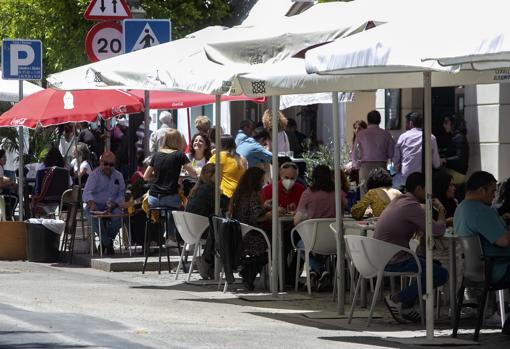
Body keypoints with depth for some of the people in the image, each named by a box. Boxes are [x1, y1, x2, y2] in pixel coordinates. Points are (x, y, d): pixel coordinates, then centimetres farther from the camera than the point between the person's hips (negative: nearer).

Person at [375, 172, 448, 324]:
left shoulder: (398, 201, 15)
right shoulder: (411, 206, -16)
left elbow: (422, 228, 24)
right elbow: (438, 230, -19)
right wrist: (441, 214, 2)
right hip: (393, 262, -10)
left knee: (434, 264, 23)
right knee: (441, 274, -10)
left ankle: (405, 306, 16)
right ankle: (397, 299, -5)